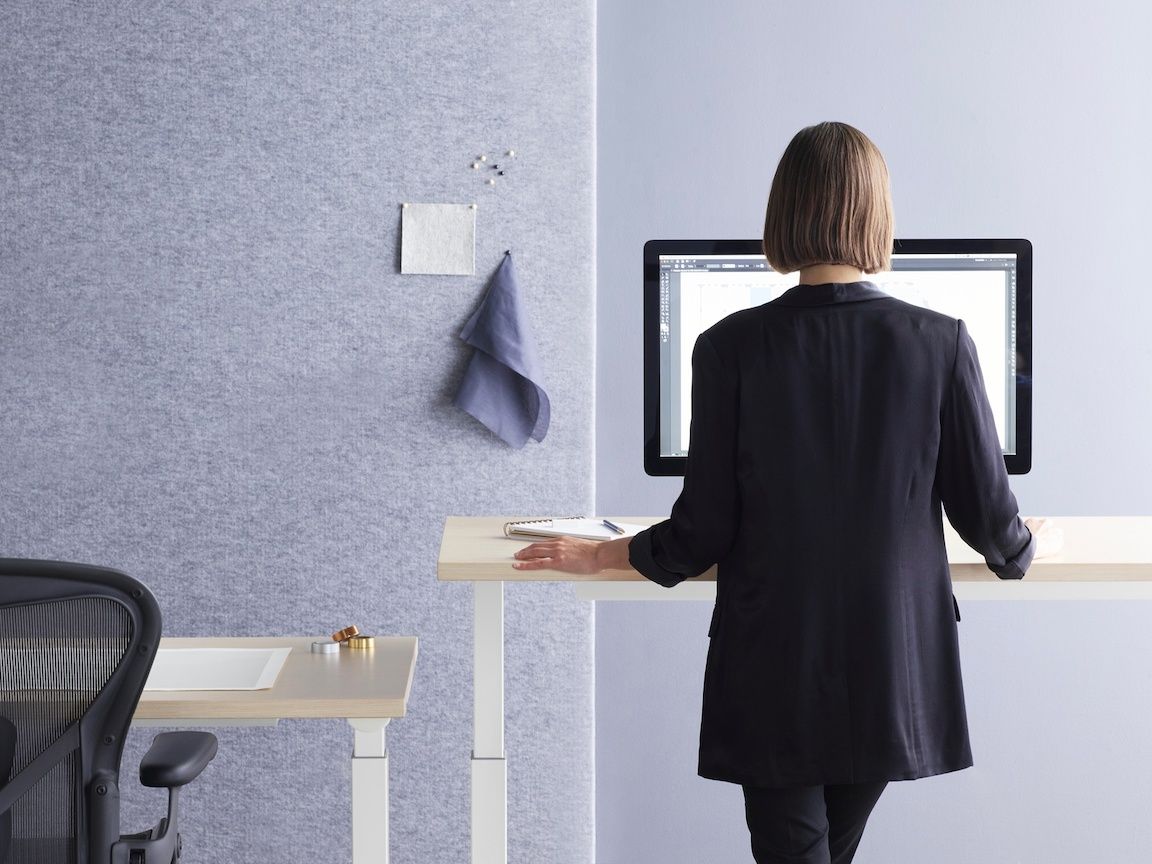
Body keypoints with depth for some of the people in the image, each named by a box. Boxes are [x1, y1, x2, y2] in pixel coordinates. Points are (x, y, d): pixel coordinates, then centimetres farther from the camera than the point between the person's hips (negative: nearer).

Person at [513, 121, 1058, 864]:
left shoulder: (732, 347, -11)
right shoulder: (941, 343, -8)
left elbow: (705, 529, -8)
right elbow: (986, 510, -1)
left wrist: (601, 556, 10)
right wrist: (1018, 551, 23)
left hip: (775, 672, -2)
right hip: (893, 670, 2)